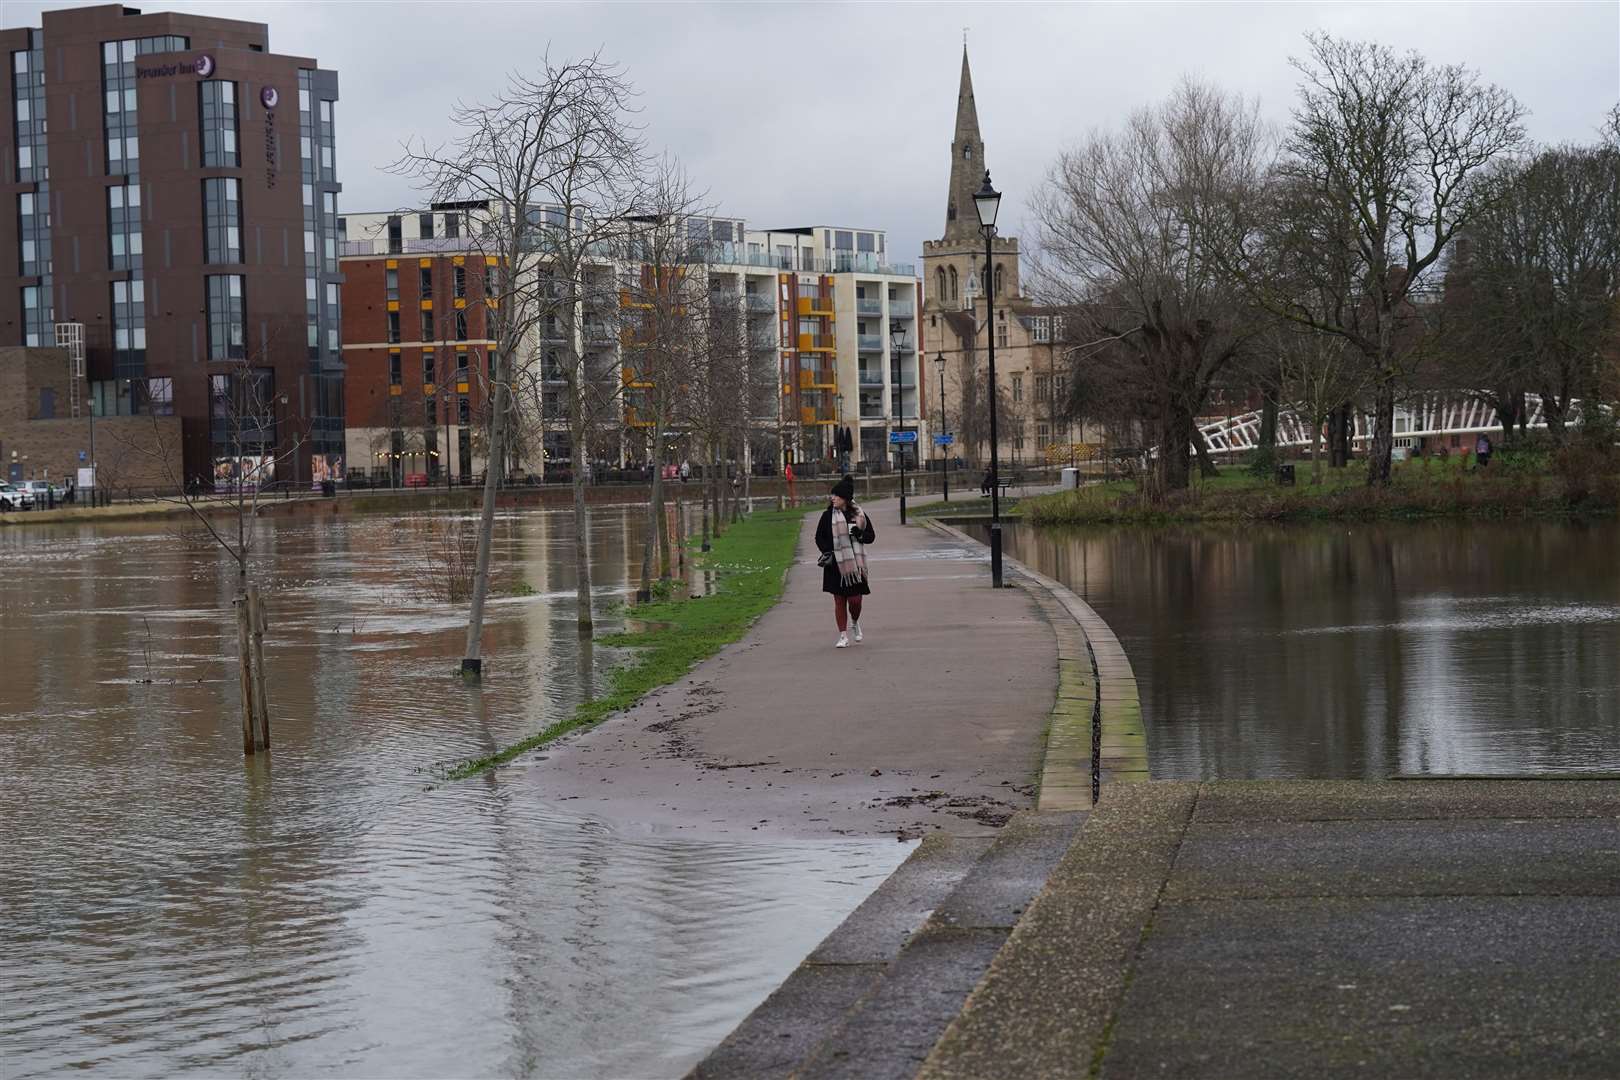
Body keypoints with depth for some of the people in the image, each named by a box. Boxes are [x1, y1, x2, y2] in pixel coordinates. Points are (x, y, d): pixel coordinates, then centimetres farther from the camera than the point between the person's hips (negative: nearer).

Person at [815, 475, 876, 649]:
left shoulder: (859, 514, 1)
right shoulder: (828, 515, 0)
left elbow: (871, 536, 8)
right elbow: (819, 537, 6)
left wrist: (860, 534, -13)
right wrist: (827, 552, -10)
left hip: (855, 563, 0)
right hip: (836, 563, 0)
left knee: (855, 599, -3)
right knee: (839, 600, 2)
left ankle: (855, 622, 29)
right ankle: (843, 636, 11)